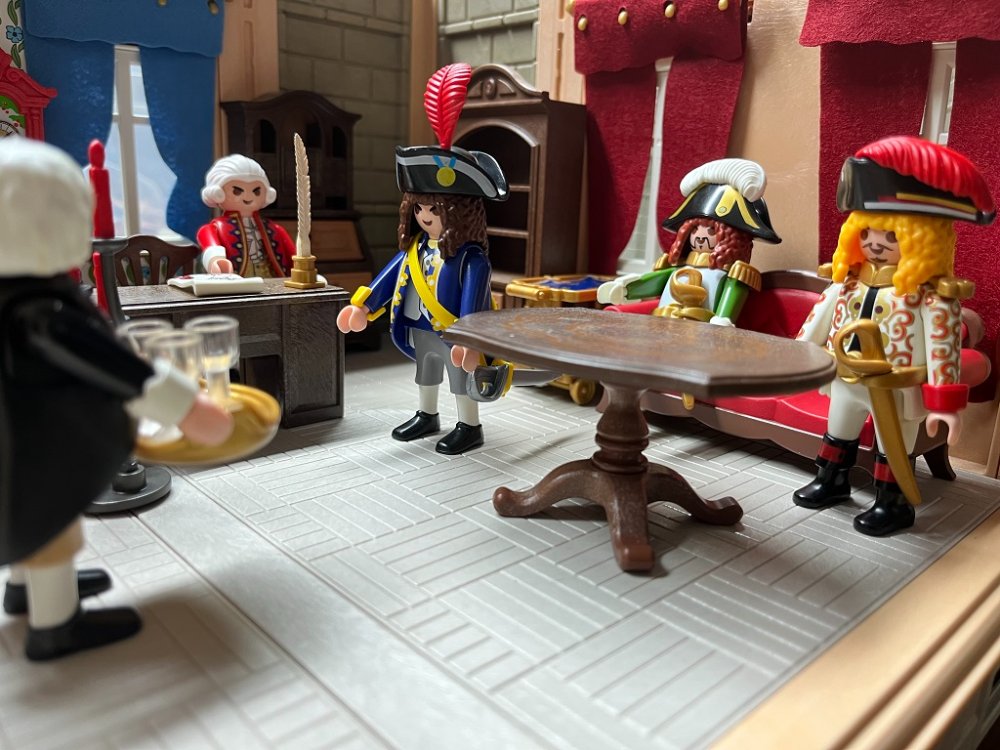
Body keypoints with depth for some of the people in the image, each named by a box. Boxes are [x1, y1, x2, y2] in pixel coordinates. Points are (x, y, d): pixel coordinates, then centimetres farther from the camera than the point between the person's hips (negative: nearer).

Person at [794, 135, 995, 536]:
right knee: (838, 435, 23)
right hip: (846, 379, 6)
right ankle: (832, 479, 43)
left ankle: (892, 503, 28)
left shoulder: (932, 295, -20)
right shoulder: (850, 281, -2)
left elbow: (943, 346, -20)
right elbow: (820, 317, 8)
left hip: (897, 389, -6)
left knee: (893, 449, 12)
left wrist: (944, 401, -21)